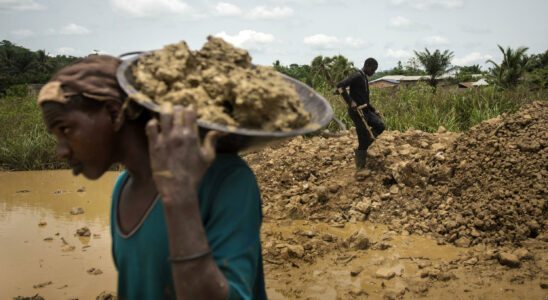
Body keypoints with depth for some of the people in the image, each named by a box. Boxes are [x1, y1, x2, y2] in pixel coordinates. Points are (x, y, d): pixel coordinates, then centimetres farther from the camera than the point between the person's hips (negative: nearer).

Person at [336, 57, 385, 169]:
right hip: (356, 111, -9)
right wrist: (350, 102, -32)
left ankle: (360, 149, 12)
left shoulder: (364, 78, 17)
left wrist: (374, 110, 22)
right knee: (364, 139, -6)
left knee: (380, 126, 4)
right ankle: (361, 168, 6)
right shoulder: (357, 76, -13)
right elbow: (340, 85, -28)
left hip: (365, 110, 9)